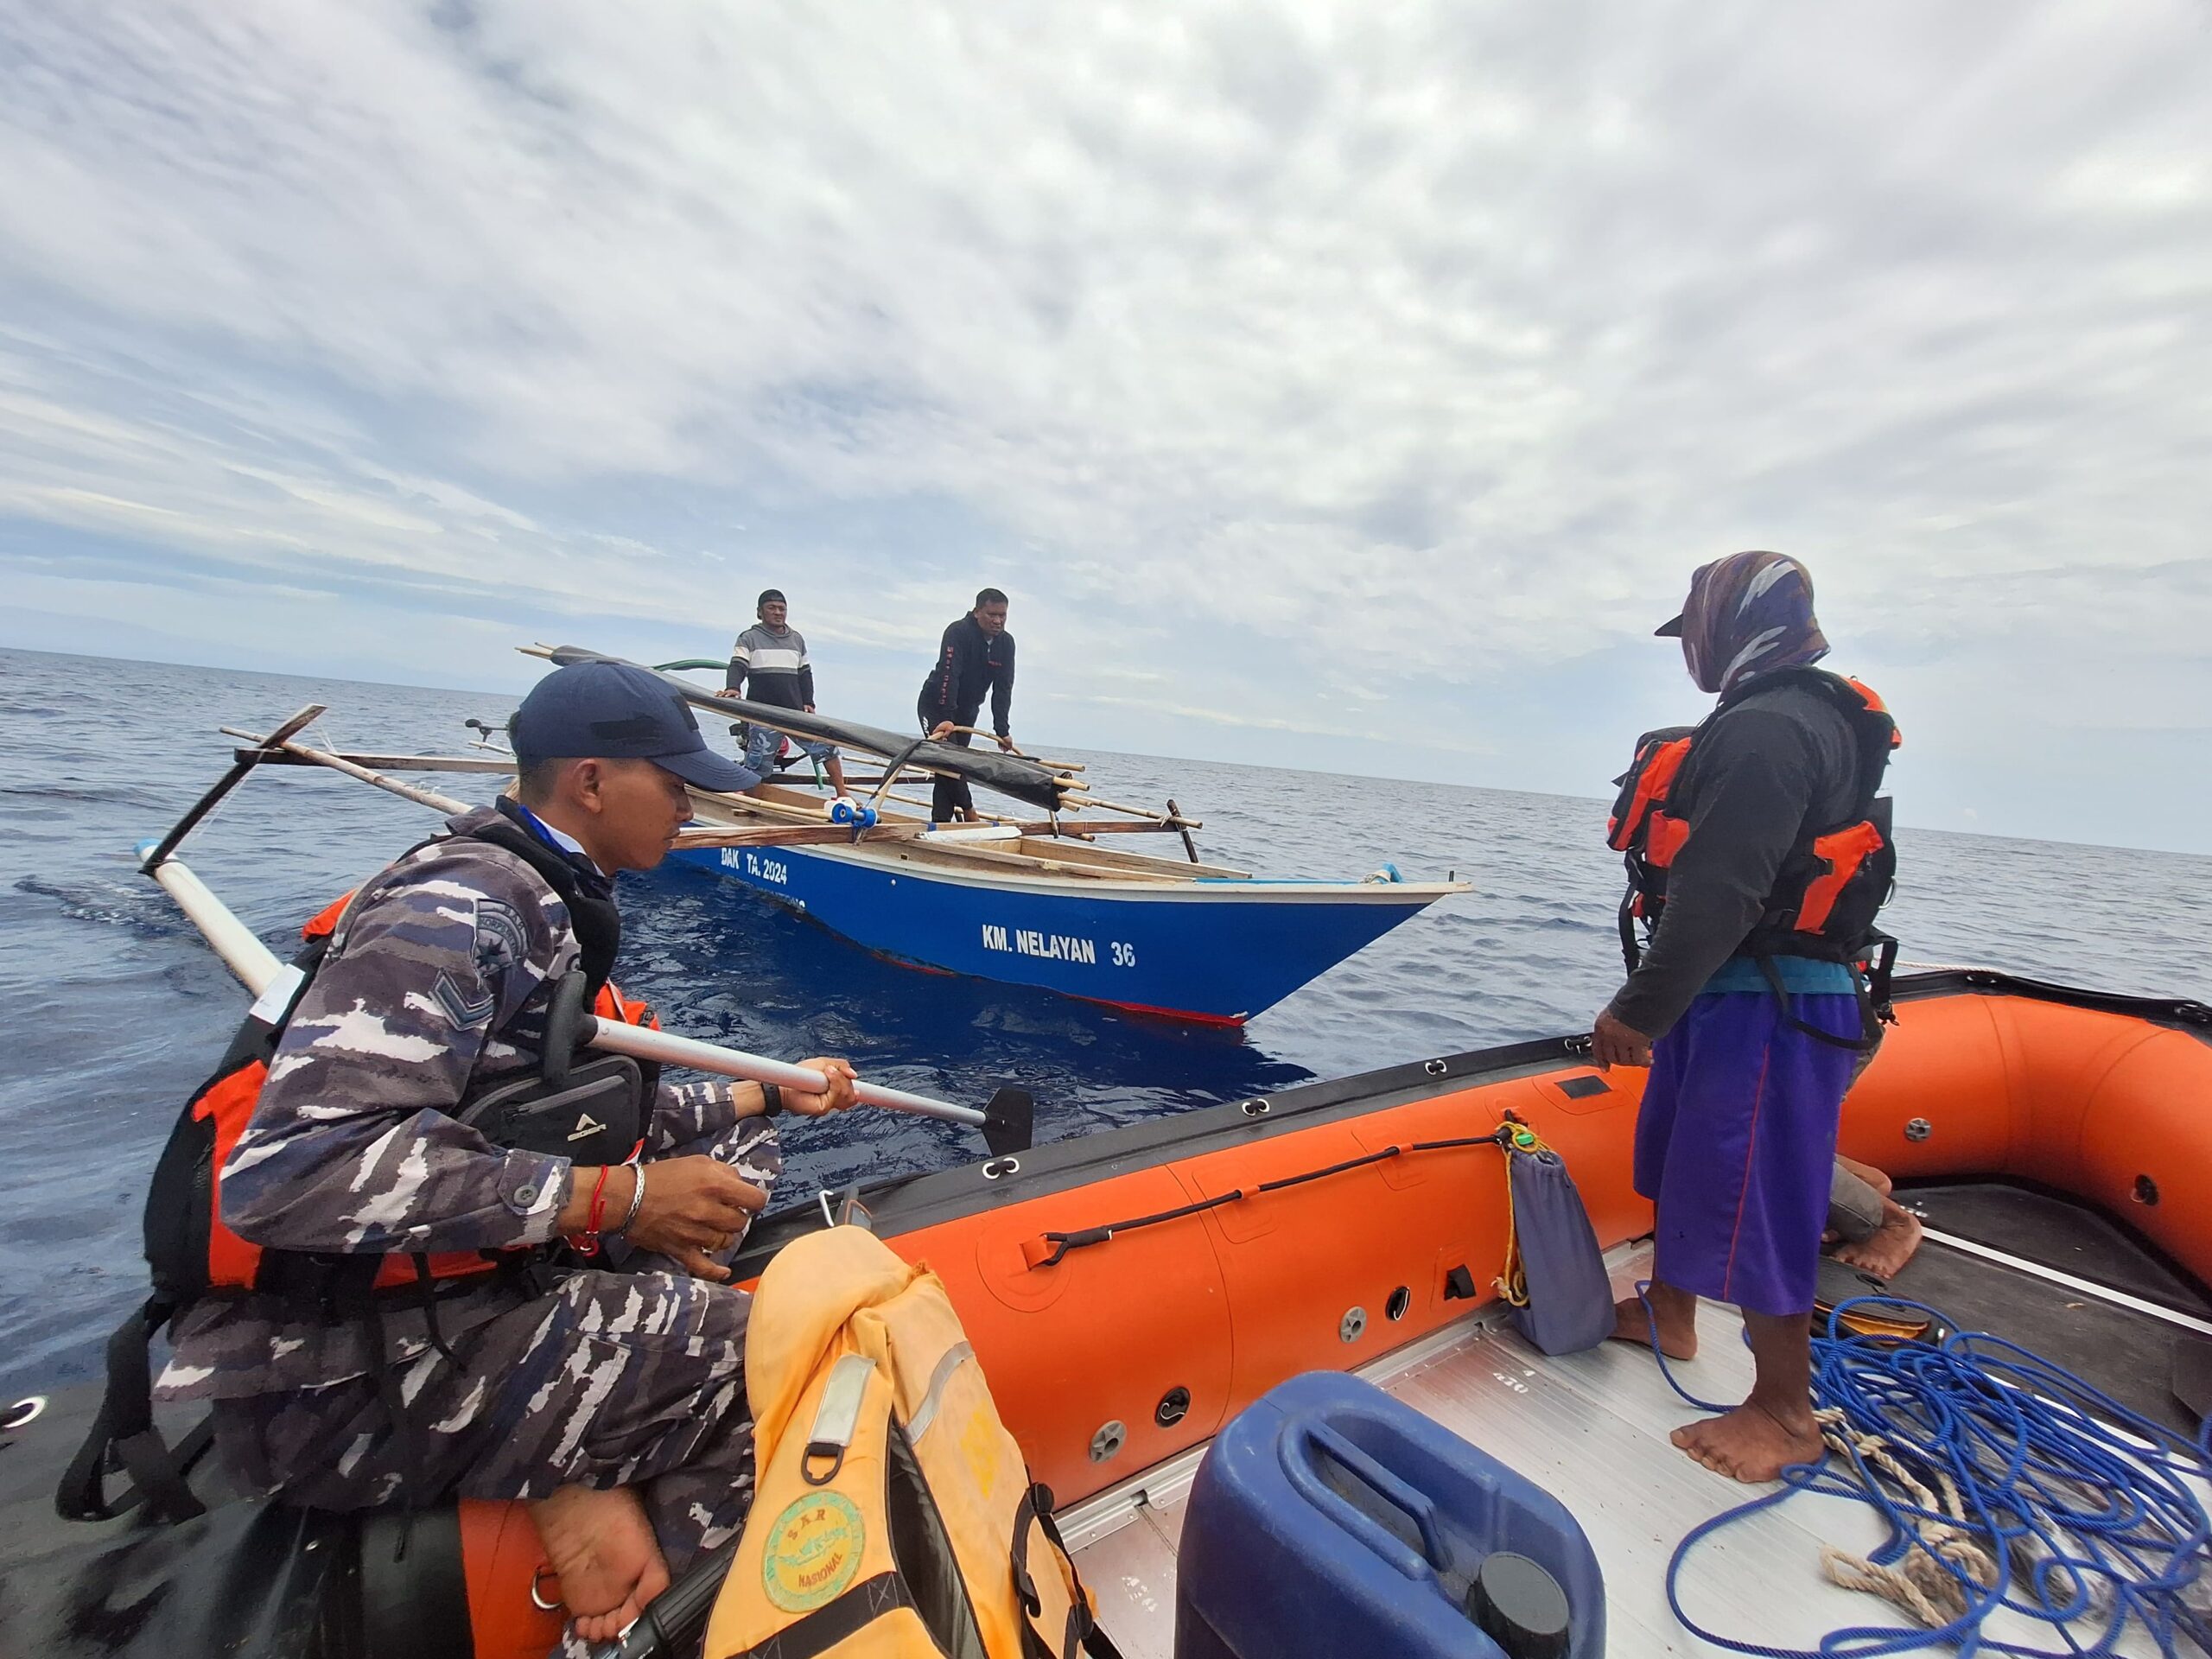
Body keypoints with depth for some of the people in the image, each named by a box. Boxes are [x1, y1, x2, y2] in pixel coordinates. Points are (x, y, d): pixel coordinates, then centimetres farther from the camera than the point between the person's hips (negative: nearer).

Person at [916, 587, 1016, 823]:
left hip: (966, 710, 6)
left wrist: (1001, 730, -13)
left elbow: (1003, 688, -7)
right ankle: (968, 811, -13)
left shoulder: (1006, 643, -6)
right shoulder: (958, 632, -23)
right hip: (936, 705, -6)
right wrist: (947, 718, -42)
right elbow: (948, 675, -33)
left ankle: (940, 822, 5)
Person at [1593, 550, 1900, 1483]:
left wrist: (1639, 1012, -21)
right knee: (1679, 1160, 22)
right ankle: (1666, 1316, 41)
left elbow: (1721, 894, -26)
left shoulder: (1767, 729, -19)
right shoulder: (1795, 718, 17)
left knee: (1751, 1200, 1)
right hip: (1731, 996, 11)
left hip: (1769, 1010, -11)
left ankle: (1784, 1411, 20)